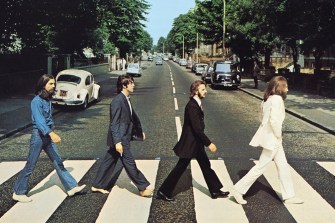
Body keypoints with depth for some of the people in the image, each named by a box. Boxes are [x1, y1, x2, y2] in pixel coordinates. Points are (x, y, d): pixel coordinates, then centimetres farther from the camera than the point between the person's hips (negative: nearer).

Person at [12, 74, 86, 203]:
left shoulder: (48, 99, 8)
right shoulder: (36, 101, -18)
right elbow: (39, 120, -30)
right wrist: (51, 133, -42)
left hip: (48, 136, 8)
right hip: (39, 135, -8)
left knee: (58, 163, 10)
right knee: (30, 166, 2)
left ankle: (71, 187, 14)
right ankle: (18, 193, 15)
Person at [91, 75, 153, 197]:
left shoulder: (126, 100, 10)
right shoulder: (118, 101, -19)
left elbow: (133, 116, 23)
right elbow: (114, 123, -21)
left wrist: (139, 131, 31)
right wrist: (117, 141, -24)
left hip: (123, 137, 10)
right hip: (120, 139, -10)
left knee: (109, 161, 16)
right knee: (130, 163, 0)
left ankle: (97, 185, 27)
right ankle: (143, 188, 10)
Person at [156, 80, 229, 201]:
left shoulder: (196, 104, 6)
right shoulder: (192, 106, -24)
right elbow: (197, 128, -27)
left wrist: (206, 142, 19)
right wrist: (209, 143, -25)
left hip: (196, 143, 10)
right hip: (190, 143, -10)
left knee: (206, 165, 15)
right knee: (180, 168, 1)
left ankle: (215, 191, 26)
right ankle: (163, 192, 13)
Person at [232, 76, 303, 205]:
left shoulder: (268, 99, 9)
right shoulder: (277, 99, -19)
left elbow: (263, 117, 15)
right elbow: (274, 120, -28)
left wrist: (277, 134, 12)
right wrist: (278, 135, -14)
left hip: (272, 138, 10)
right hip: (272, 138, -10)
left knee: (283, 166, 15)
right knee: (261, 167, 0)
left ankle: (289, 196, 24)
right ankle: (239, 189, 8)